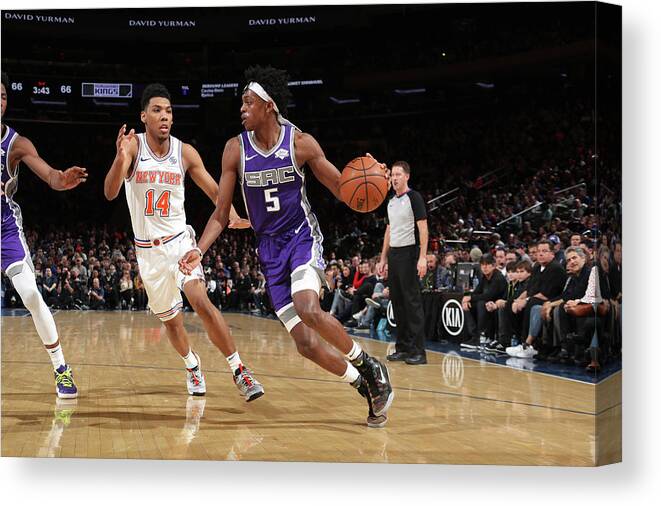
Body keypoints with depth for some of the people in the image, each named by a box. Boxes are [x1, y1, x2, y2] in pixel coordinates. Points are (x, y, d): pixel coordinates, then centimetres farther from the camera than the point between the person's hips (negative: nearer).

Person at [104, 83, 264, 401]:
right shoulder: (133, 145, -11)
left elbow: (215, 191, 1)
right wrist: (120, 158, -43)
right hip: (148, 249, 1)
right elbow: (110, 194, -23)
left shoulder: (185, 152, -5)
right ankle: (193, 367, 40)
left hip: (179, 241, -1)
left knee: (201, 302, -24)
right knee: (170, 319, 13)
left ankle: (239, 370, -18)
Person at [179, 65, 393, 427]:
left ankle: (369, 366, -6)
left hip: (302, 237, -3)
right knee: (305, 343, -6)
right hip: (270, 248, 3)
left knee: (309, 311, -31)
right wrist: (199, 250, -13)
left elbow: (343, 190, -2)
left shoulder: (300, 143, -10)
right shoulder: (236, 149, -3)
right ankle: (368, 387, 16)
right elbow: (221, 213, 2)